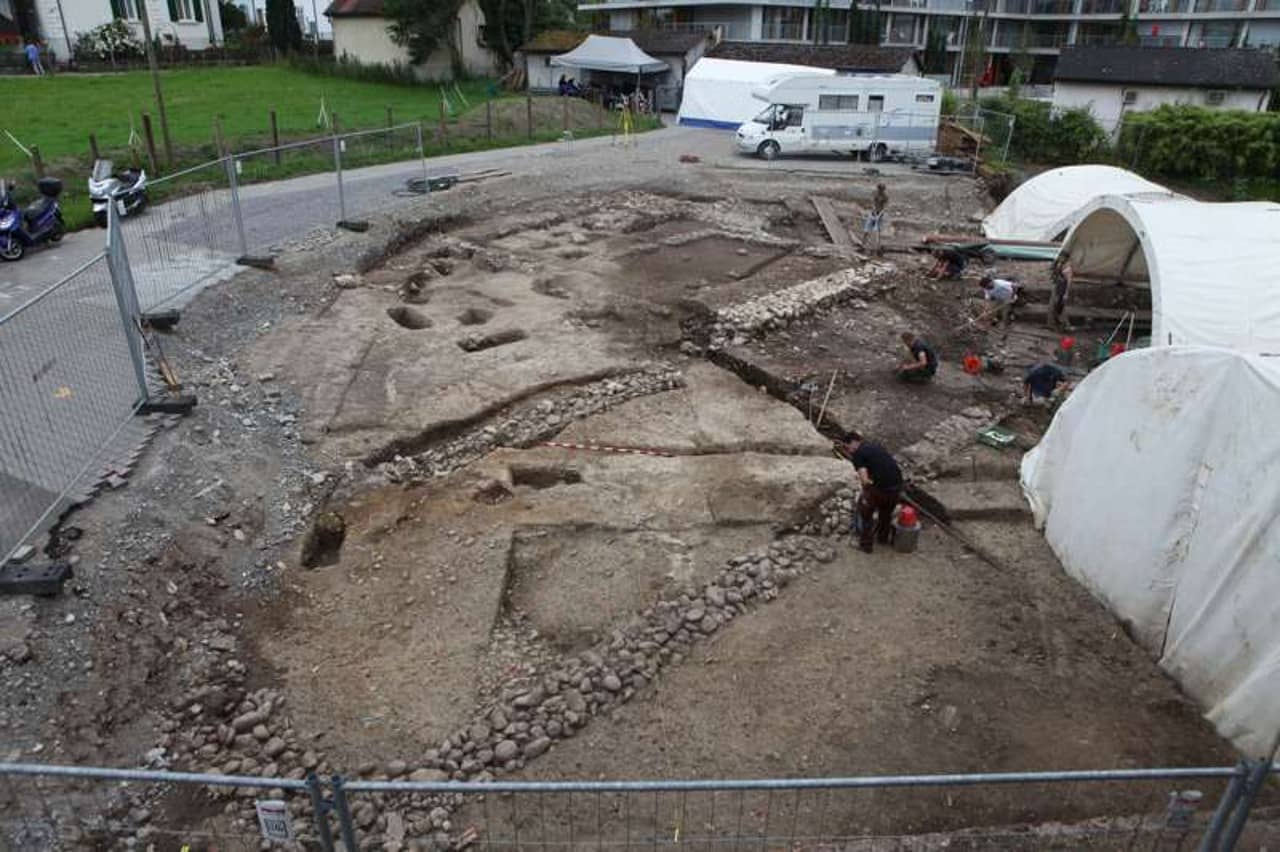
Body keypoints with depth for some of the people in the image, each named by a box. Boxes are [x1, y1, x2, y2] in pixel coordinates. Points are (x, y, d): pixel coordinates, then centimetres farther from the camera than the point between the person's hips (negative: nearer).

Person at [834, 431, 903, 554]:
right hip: (897, 485, 7)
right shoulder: (876, 447, 19)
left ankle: (866, 544, 28)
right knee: (886, 512, 32)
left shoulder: (858, 454, -5)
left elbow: (865, 480, -15)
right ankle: (883, 538, 51)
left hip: (880, 487, -7)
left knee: (865, 513, 19)